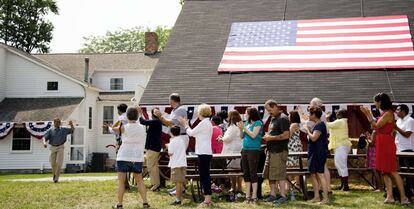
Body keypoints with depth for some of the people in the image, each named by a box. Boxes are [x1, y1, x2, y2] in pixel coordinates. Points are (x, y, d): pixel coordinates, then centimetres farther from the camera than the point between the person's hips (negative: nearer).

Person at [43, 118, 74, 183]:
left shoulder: (64, 130, 8)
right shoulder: (50, 131, 5)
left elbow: (72, 130, 7)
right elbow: (44, 137, -3)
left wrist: (71, 125, -15)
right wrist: (44, 142, -25)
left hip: (60, 147, -1)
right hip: (53, 148, 1)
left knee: (59, 162, -13)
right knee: (53, 163, 6)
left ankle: (57, 177, -6)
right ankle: (54, 174, 33)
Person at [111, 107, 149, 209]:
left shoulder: (124, 128, -7)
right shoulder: (142, 128, 1)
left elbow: (113, 128, 7)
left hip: (124, 157, -3)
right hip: (137, 157, 3)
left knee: (121, 181, 4)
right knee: (139, 181, 14)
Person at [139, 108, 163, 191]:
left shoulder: (155, 122, -19)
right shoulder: (158, 122, 12)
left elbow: (143, 122, -26)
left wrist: (140, 114, -11)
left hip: (152, 147, -10)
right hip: (156, 146, 10)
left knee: (150, 166, -6)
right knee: (154, 166, 15)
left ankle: (155, 184, -5)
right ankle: (156, 183, 19)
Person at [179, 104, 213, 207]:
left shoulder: (204, 123, -14)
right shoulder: (207, 123, 15)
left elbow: (191, 133, -7)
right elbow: (195, 134, 17)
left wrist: (185, 125, 9)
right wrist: (187, 125, 22)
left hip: (204, 153, -10)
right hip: (206, 153, 10)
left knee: (204, 176, -5)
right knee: (205, 176, 12)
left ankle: (207, 200, -3)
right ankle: (208, 199, 17)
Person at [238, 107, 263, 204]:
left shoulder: (258, 123, -5)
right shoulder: (246, 123, 13)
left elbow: (253, 135, -15)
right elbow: (242, 137, 16)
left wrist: (244, 127, -12)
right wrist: (240, 129, -1)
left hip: (254, 150, -7)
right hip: (245, 150, 7)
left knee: (253, 173, -5)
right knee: (246, 173, 8)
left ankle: (254, 196, 0)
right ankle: (248, 195, 14)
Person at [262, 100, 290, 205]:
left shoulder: (283, 119, -11)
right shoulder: (273, 119, 18)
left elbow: (286, 135, -20)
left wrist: (271, 138, -15)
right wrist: (267, 136, 10)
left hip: (279, 151, -10)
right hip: (271, 150, 10)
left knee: (279, 175, -6)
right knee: (269, 174, 11)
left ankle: (283, 197, 0)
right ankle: (273, 195, 19)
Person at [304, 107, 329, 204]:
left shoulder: (320, 125, -14)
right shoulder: (316, 125, 18)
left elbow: (313, 138, -23)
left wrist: (307, 130, -9)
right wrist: (308, 130, 12)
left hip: (319, 153, -10)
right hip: (314, 152, 10)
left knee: (320, 174, -10)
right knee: (313, 174, 11)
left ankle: (326, 198, -8)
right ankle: (316, 197, 15)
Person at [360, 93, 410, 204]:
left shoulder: (388, 114, -15)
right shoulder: (384, 113, 14)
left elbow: (375, 126, -16)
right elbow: (375, 127, 17)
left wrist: (368, 114, -8)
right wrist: (368, 114, 17)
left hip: (386, 144, -10)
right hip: (382, 144, 10)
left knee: (392, 171, -7)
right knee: (385, 171, 9)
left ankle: (403, 197, -4)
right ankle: (390, 196, 11)